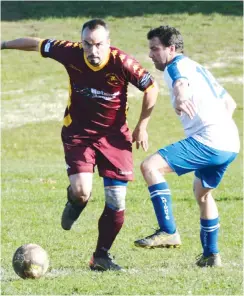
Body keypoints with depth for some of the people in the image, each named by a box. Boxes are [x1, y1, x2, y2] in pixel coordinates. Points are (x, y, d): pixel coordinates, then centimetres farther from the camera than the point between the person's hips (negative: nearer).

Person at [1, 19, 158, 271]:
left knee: (117, 201, -2)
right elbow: (37, 44, 0)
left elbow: (151, 88, -9)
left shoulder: (121, 63, -23)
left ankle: (101, 256, 18)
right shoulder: (71, 53, -18)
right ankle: (75, 203, 20)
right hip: (78, 133, 0)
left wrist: (142, 126, -5)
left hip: (114, 135, 0)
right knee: (81, 191, -20)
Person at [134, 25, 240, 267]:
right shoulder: (197, 68, 27)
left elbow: (181, 83, -29)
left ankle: (168, 232, -25)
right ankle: (211, 255, 38)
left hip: (207, 141, -10)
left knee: (150, 166, -18)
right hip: (230, 145, 10)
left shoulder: (177, 65, -2)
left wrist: (180, 99, -50)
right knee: (202, 192, 31)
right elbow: (229, 103, 33)